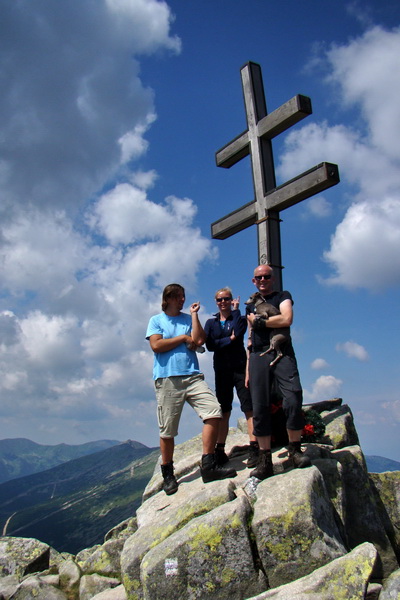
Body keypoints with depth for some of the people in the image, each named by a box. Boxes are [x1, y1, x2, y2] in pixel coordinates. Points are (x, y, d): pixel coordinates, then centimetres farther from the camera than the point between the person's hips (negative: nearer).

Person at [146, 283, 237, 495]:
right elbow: (156, 345, -6)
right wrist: (183, 338, -1)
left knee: (214, 412, -15)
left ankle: (208, 466, -7)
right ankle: (168, 475, 17)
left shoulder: (188, 319, 19)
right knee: (167, 430, 0)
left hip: (192, 376, 3)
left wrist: (194, 314, 3)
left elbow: (199, 340, 1)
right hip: (167, 379, -3)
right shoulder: (156, 320, 11)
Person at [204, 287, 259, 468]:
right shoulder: (211, 323, 13)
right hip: (221, 370, 2)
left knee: (249, 407, -9)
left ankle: (254, 448, -10)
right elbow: (209, 345, -3)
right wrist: (229, 340, -12)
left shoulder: (240, 318, 9)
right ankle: (220, 450, 10)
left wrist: (235, 310, -5)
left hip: (240, 367, -2)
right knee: (223, 411, 5)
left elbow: (238, 333, -14)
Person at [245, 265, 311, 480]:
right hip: (258, 357, 4)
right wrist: (248, 369, 16)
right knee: (259, 409, -2)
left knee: (293, 399, -19)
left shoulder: (282, 296, 12)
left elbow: (286, 319, -9)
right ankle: (265, 460, 3)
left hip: (282, 353, -3)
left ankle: (294, 450, -1)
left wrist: (259, 321, 1)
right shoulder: (251, 306, 25)